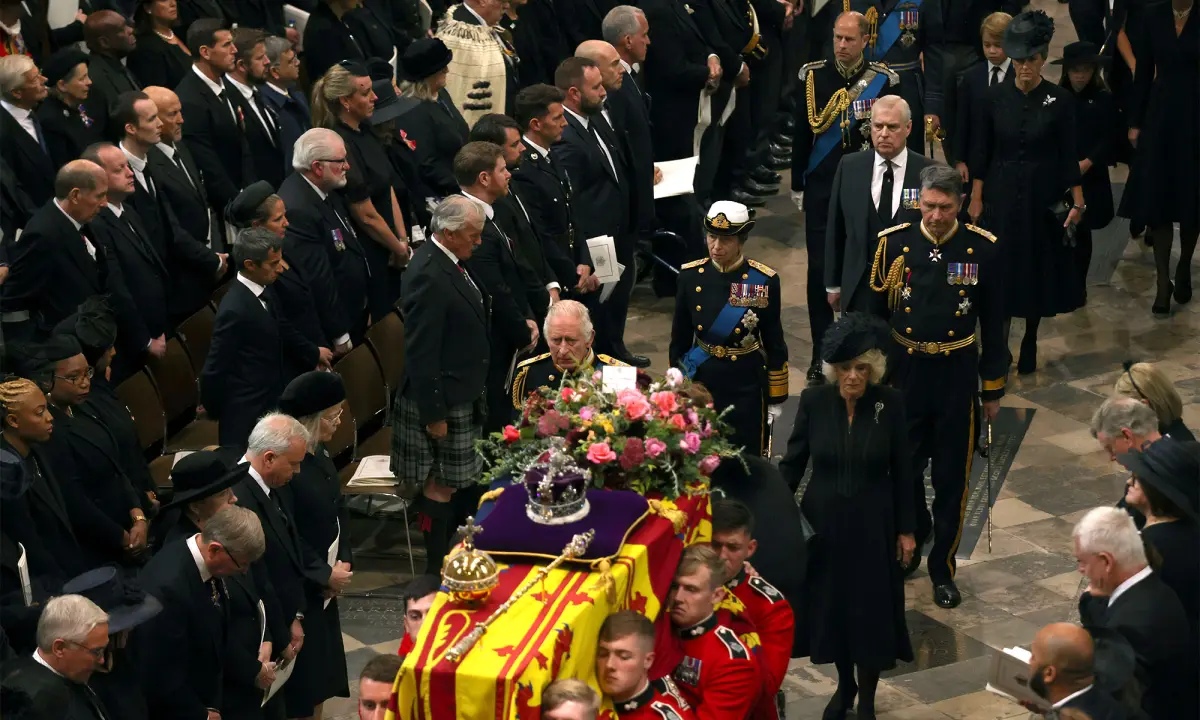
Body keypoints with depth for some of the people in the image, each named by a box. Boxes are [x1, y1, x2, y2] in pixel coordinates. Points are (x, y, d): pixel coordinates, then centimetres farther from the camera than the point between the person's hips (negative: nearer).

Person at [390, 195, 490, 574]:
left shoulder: (448, 262, 5)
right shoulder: (428, 277, -26)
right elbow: (420, 354, -24)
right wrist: (434, 413, -21)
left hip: (462, 395, 10)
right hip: (442, 400, -10)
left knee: (451, 481, 20)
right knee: (441, 484, 1)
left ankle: (451, 553, 32)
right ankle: (438, 568, 12)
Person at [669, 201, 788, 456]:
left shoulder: (764, 281, -10)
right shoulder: (690, 276, -5)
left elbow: (774, 342, -1)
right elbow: (680, 339, 4)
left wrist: (776, 399, 1)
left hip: (747, 386, -2)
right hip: (701, 383, 2)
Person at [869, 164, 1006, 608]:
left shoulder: (982, 249, -7)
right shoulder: (894, 243, -6)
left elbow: (993, 324, 1)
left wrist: (993, 388, 4)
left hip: (957, 375, -1)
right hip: (905, 372, 1)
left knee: (952, 477, 7)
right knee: (904, 470, 13)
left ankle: (942, 569, 21)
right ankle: (913, 536, 41)